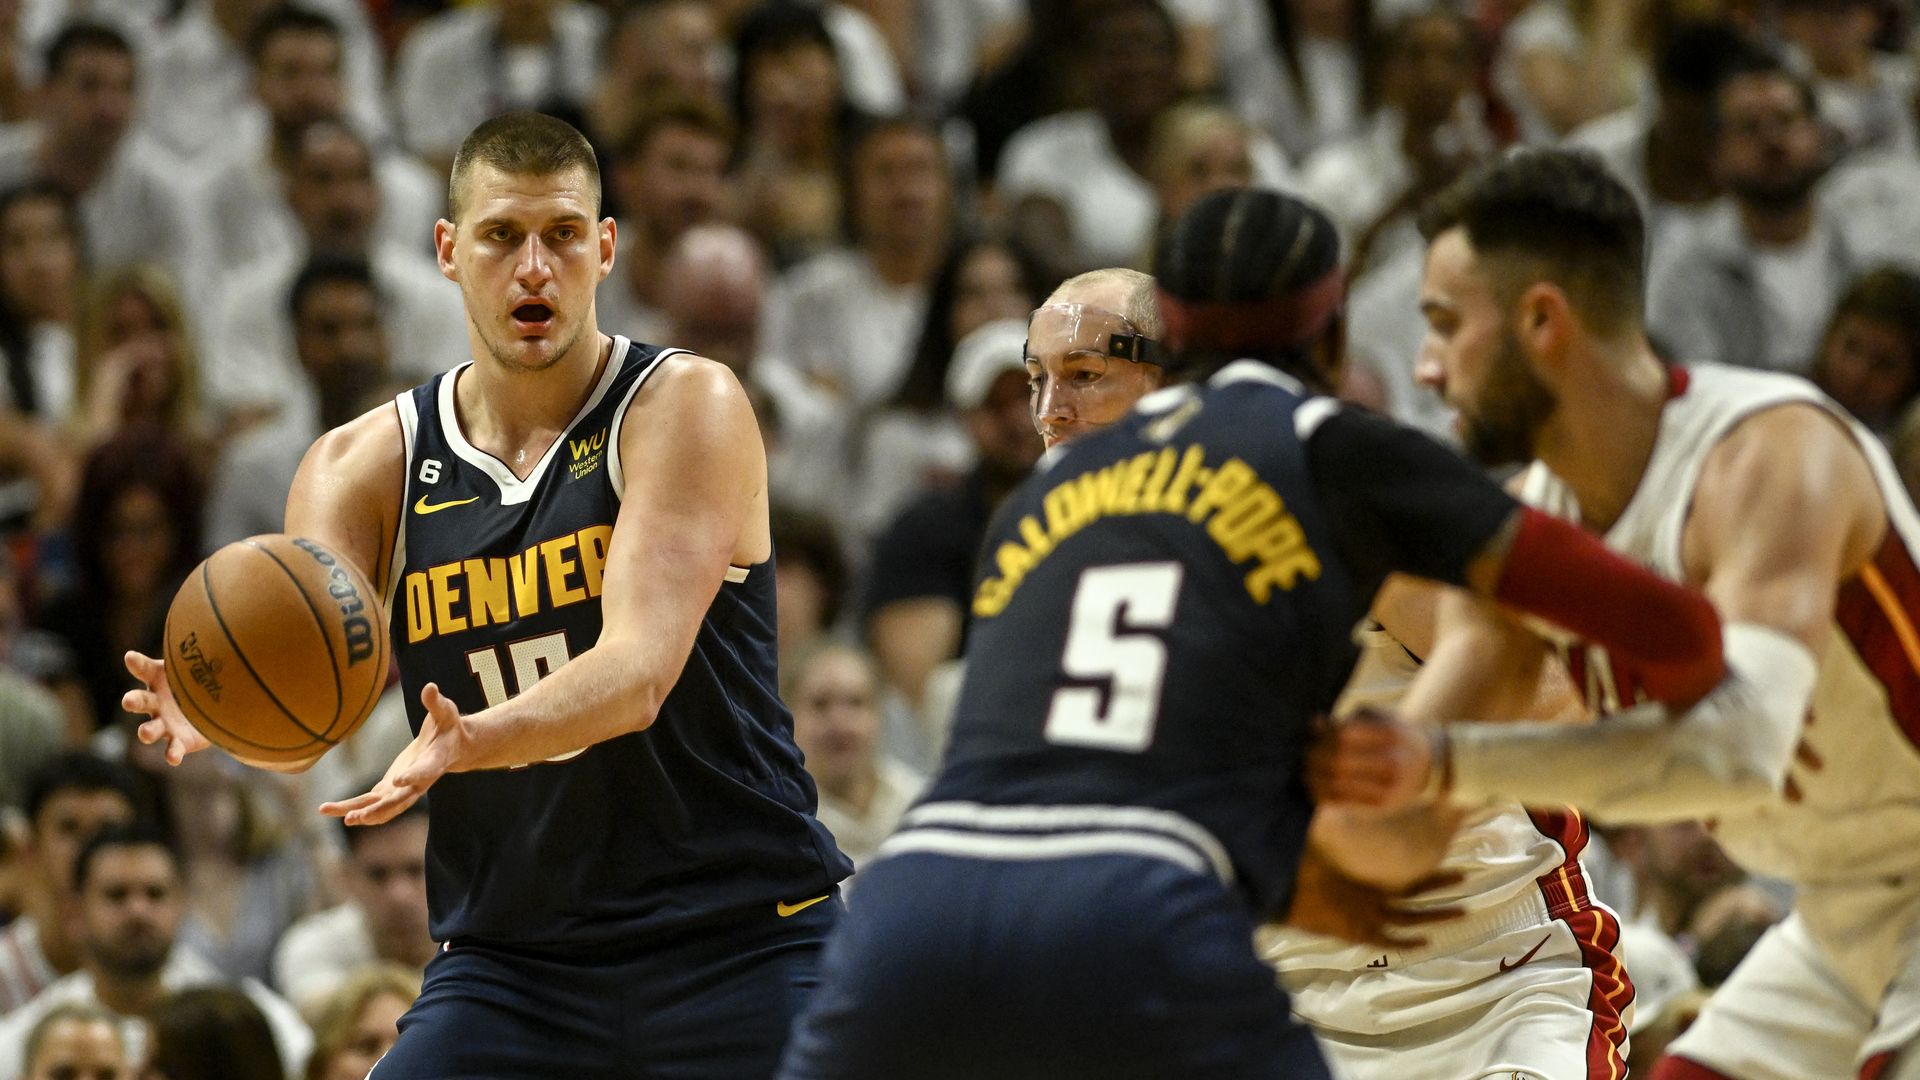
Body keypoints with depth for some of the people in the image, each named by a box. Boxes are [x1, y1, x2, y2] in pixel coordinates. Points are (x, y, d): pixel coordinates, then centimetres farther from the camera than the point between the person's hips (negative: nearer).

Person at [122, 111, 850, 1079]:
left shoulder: (686, 408, -8)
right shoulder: (366, 465, 4)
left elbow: (637, 673, -22)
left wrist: (473, 742, -41)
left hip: (737, 944, -3)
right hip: (510, 957, 3)